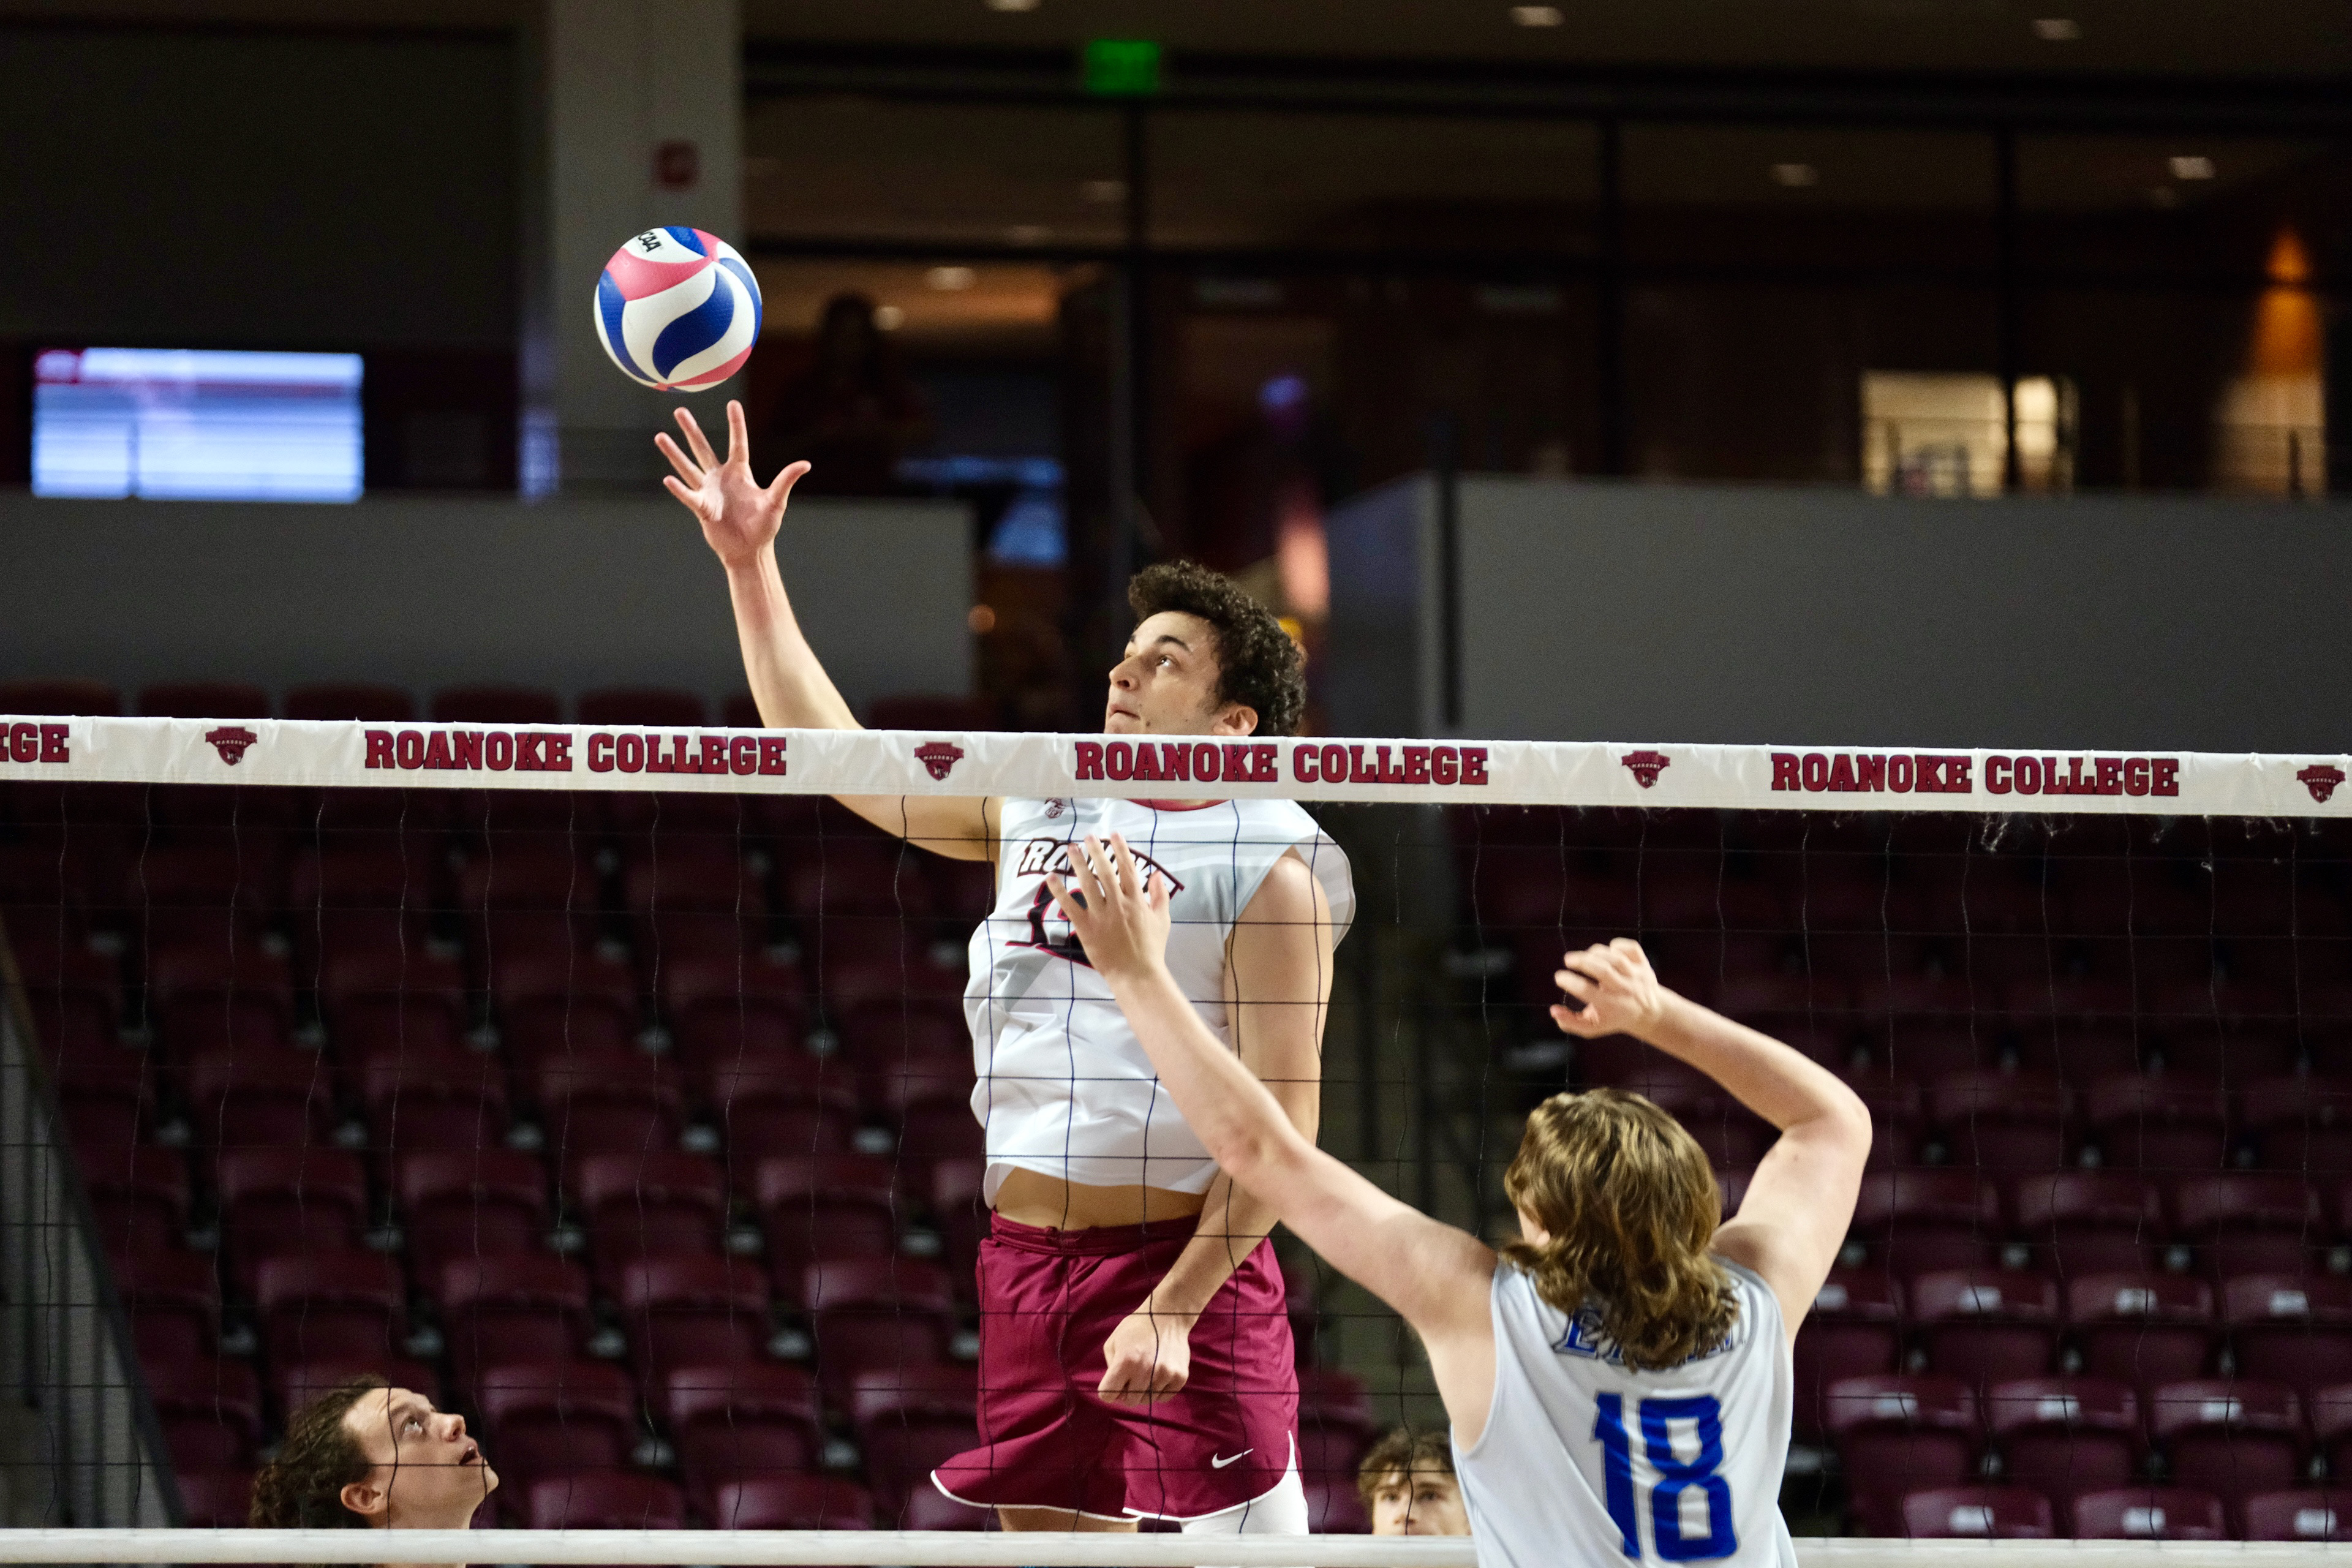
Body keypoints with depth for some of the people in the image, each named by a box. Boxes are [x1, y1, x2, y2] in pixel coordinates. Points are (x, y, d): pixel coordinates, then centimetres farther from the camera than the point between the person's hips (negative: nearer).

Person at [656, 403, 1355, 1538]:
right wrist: (750, 562, 13)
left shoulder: (1270, 864, -7)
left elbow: (1283, 1130, -11)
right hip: (1023, 1260, 7)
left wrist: (1173, 1309, -18)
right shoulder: (1040, 811, 12)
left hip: (1185, 1267, -6)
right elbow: (831, 752, 20)